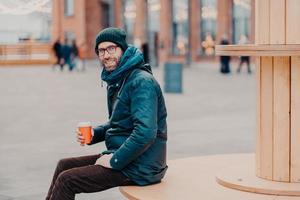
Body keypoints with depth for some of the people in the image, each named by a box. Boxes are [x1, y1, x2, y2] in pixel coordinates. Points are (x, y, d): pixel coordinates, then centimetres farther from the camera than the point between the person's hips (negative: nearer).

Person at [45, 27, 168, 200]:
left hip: (139, 167, -10)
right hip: (120, 155, 10)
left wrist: (115, 161, -21)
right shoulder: (117, 80, 12)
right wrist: (94, 134, 5)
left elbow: (145, 133, -29)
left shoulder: (142, 82, -19)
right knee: (64, 165, 12)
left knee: (66, 180, -12)